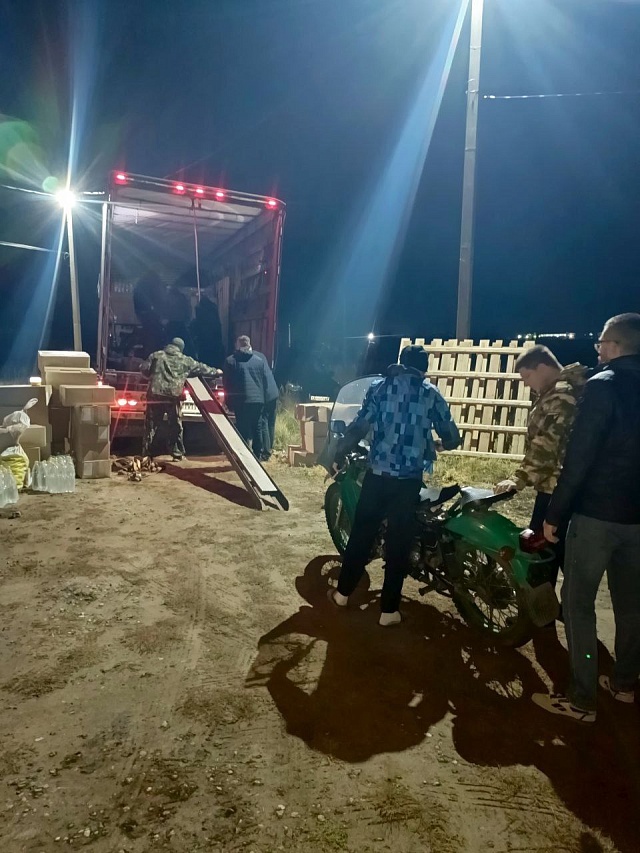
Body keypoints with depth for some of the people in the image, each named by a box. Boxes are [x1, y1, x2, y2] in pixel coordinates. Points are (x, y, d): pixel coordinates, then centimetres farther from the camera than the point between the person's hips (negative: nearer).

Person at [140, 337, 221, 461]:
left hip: (156, 393, 1)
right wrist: (216, 371, 38)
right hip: (174, 395, -1)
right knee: (175, 425, 9)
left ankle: (146, 453, 10)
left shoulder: (156, 355, 12)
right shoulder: (185, 360, 12)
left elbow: (144, 369, 8)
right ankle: (177, 453, 13)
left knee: (151, 424, 7)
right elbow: (201, 368, 23)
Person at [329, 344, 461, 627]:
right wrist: (434, 444, 25)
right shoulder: (431, 394, 3)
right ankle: (389, 610, 15)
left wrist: (339, 453, 11)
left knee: (361, 533, 14)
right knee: (399, 543, 8)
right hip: (409, 479, -1)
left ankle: (343, 592, 28)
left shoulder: (381, 387, 4)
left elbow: (359, 427, -2)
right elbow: (452, 438, 3)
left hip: (377, 474, 1)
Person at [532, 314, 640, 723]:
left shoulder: (603, 385, -14)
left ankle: (581, 699, 9)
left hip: (597, 513, -7)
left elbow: (579, 457, -18)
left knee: (578, 602, 3)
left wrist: (555, 514, -12)